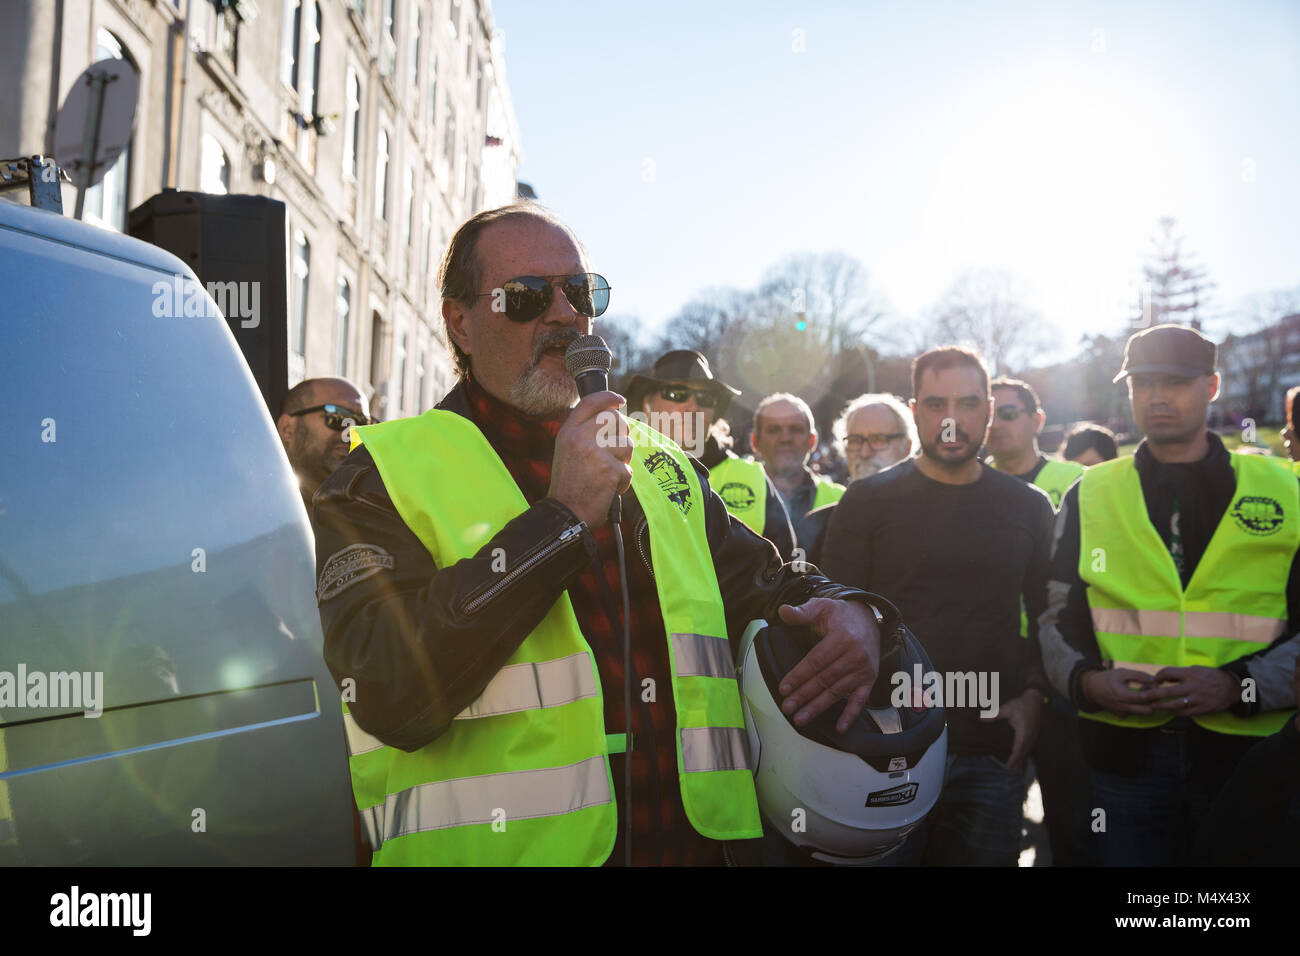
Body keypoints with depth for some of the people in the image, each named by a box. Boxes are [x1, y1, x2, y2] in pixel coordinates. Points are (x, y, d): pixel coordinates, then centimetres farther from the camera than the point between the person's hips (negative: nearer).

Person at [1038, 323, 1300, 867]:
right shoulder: (1089, 497, 6)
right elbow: (1055, 617, 7)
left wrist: (1238, 685, -15)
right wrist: (1085, 680, -11)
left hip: (1248, 757, 0)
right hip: (1125, 755, 0)